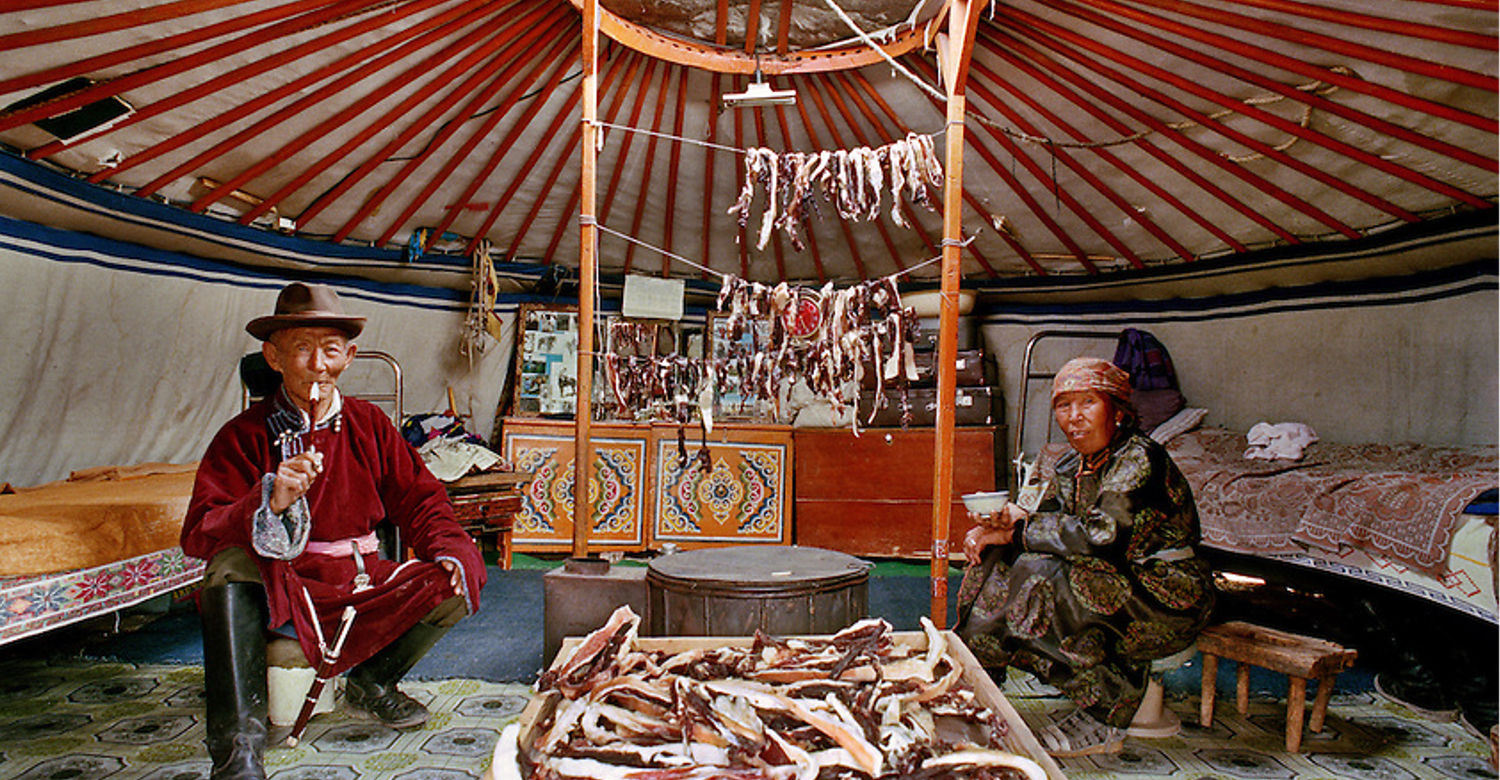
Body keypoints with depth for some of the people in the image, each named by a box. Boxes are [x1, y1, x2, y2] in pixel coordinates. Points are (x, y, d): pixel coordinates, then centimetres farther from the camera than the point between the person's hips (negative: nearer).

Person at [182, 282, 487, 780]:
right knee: (232, 566, -33)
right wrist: (269, 503, -34)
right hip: (281, 586, -3)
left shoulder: (369, 424, 3)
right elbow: (198, 533, -15)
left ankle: (372, 682, 9)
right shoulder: (244, 435, -6)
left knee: (461, 580, -15)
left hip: (362, 581, 3)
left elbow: (418, 497, 8)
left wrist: (448, 550, -10)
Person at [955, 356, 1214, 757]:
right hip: (1116, 583, 8)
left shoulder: (1139, 459, -19)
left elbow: (1099, 535, -31)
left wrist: (1017, 531, -20)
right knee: (996, 562, -4)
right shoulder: (1072, 466, 7)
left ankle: (1103, 720, -15)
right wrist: (996, 531, -17)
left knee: (1043, 574, -29)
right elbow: (1047, 527, 4)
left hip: (1168, 602, -8)